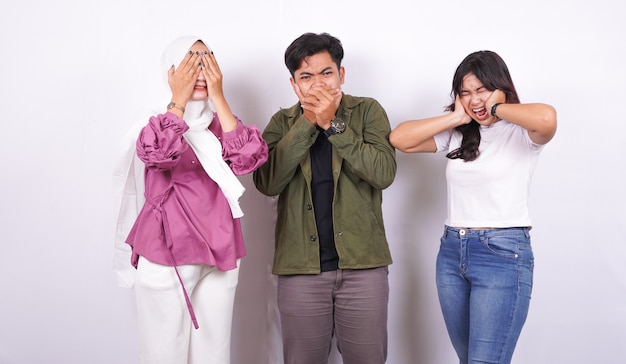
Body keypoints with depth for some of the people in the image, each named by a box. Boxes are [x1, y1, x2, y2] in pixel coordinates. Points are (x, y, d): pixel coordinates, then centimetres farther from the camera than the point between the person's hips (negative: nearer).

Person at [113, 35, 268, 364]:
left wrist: (218, 99, -9)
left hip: (218, 255, 4)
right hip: (166, 254, -3)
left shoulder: (220, 123, 10)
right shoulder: (156, 122, -1)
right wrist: (179, 100, -13)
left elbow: (248, 158, -10)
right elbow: (158, 155, -24)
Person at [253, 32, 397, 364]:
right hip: (300, 267, 1)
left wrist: (333, 124, -14)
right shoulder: (282, 123, 7)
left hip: (362, 264, -1)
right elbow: (267, 183, -10)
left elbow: (384, 173, -13)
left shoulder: (368, 111, 3)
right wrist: (307, 123, -13)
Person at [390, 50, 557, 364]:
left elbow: (547, 118, -28)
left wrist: (496, 108, -12)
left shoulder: (522, 133, -4)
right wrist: (455, 117, -1)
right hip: (452, 254, 6)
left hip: (504, 255, -6)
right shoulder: (458, 134, 10)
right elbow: (399, 139, 1)